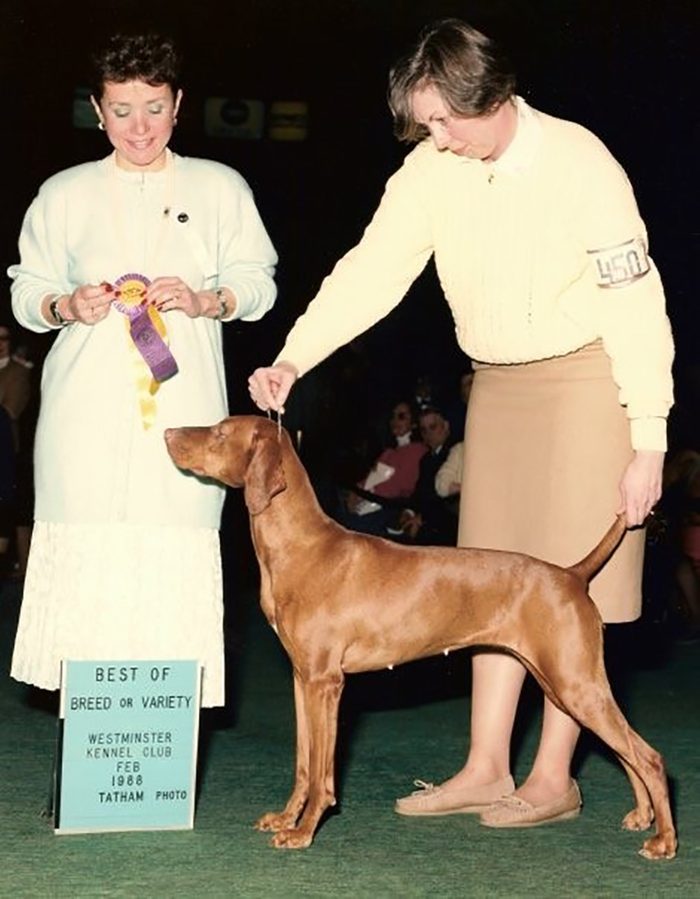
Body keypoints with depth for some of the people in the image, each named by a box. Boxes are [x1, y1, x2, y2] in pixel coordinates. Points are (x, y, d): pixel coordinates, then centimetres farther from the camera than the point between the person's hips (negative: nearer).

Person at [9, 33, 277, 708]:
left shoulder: (220, 188, 13)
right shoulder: (64, 195, 14)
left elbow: (258, 282, 10)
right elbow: (26, 291, 14)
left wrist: (207, 300, -10)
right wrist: (65, 306, -8)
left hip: (181, 407, 0)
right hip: (88, 408, 0)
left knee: (176, 550, -9)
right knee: (88, 552, -8)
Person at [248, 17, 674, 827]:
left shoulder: (579, 165, -20)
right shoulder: (431, 170, -4)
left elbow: (636, 307, -19)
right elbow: (370, 270, -9)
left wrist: (648, 445, -20)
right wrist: (292, 360, -22)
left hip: (585, 381, -6)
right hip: (496, 385, 6)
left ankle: (553, 780, 6)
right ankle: (486, 769, 14)